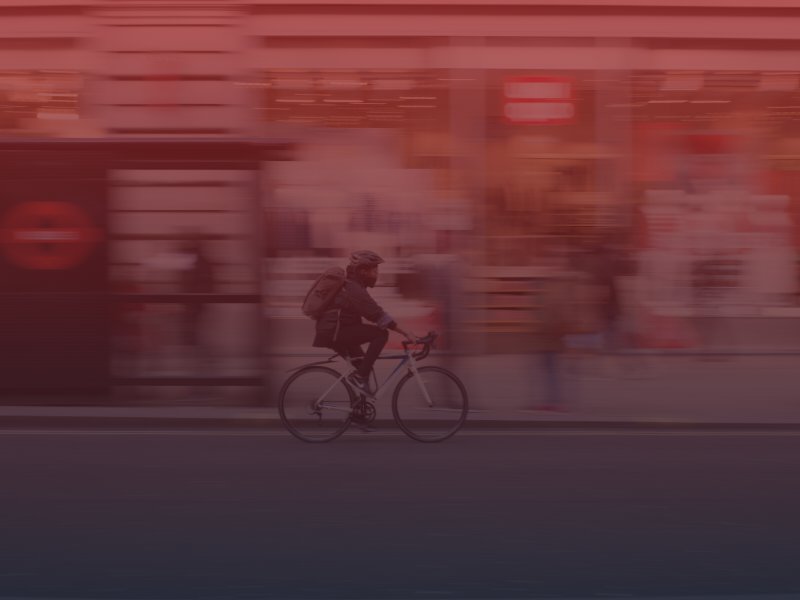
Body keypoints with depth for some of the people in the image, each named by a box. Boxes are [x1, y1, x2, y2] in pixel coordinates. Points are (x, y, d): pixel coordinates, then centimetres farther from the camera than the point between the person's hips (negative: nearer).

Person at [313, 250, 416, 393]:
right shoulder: (355, 290, -17)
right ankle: (359, 376, -16)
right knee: (381, 334, -18)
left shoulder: (351, 285, 15)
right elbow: (379, 316, -23)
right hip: (333, 333, -10)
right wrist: (406, 333, -23)